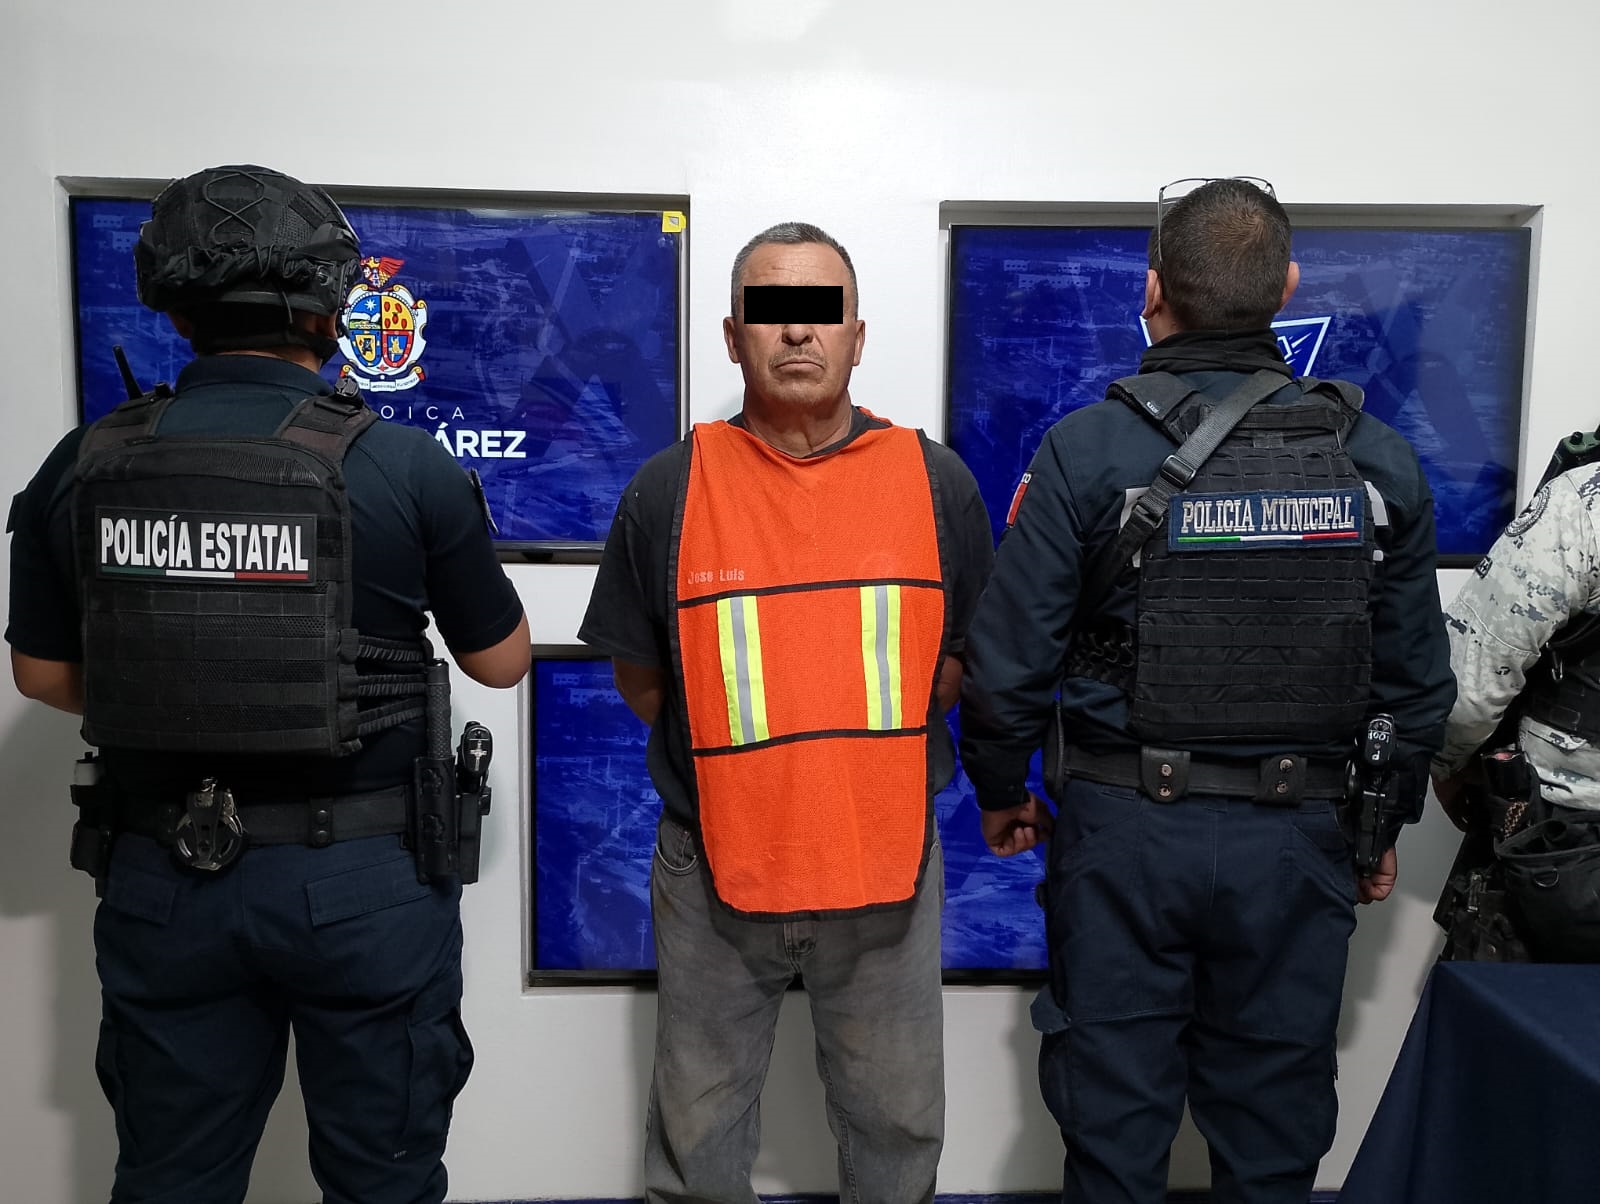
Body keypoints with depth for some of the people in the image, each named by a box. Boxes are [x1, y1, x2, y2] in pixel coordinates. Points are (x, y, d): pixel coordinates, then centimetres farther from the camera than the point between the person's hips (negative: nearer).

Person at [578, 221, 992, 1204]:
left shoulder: (937, 483, -1)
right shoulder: (669, 489, -3)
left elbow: (967, 661, 9)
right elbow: (642, 681, 6)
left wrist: (863, 745, 2)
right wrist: (746, 751, 1)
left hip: (888, 867, 1)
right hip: (715, 872, 0)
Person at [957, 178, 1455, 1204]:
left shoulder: (1087, 452, -12)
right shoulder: (1378, 460, -2)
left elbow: (1009, 663, -10)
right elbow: (1417, 682, 4)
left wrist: (1001, 792, 7)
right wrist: (1386, 824, 18)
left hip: (1124, 829, -2)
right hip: (1297, 842, 3)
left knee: (1115, 1112, 14)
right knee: (1276, 1117, 19)